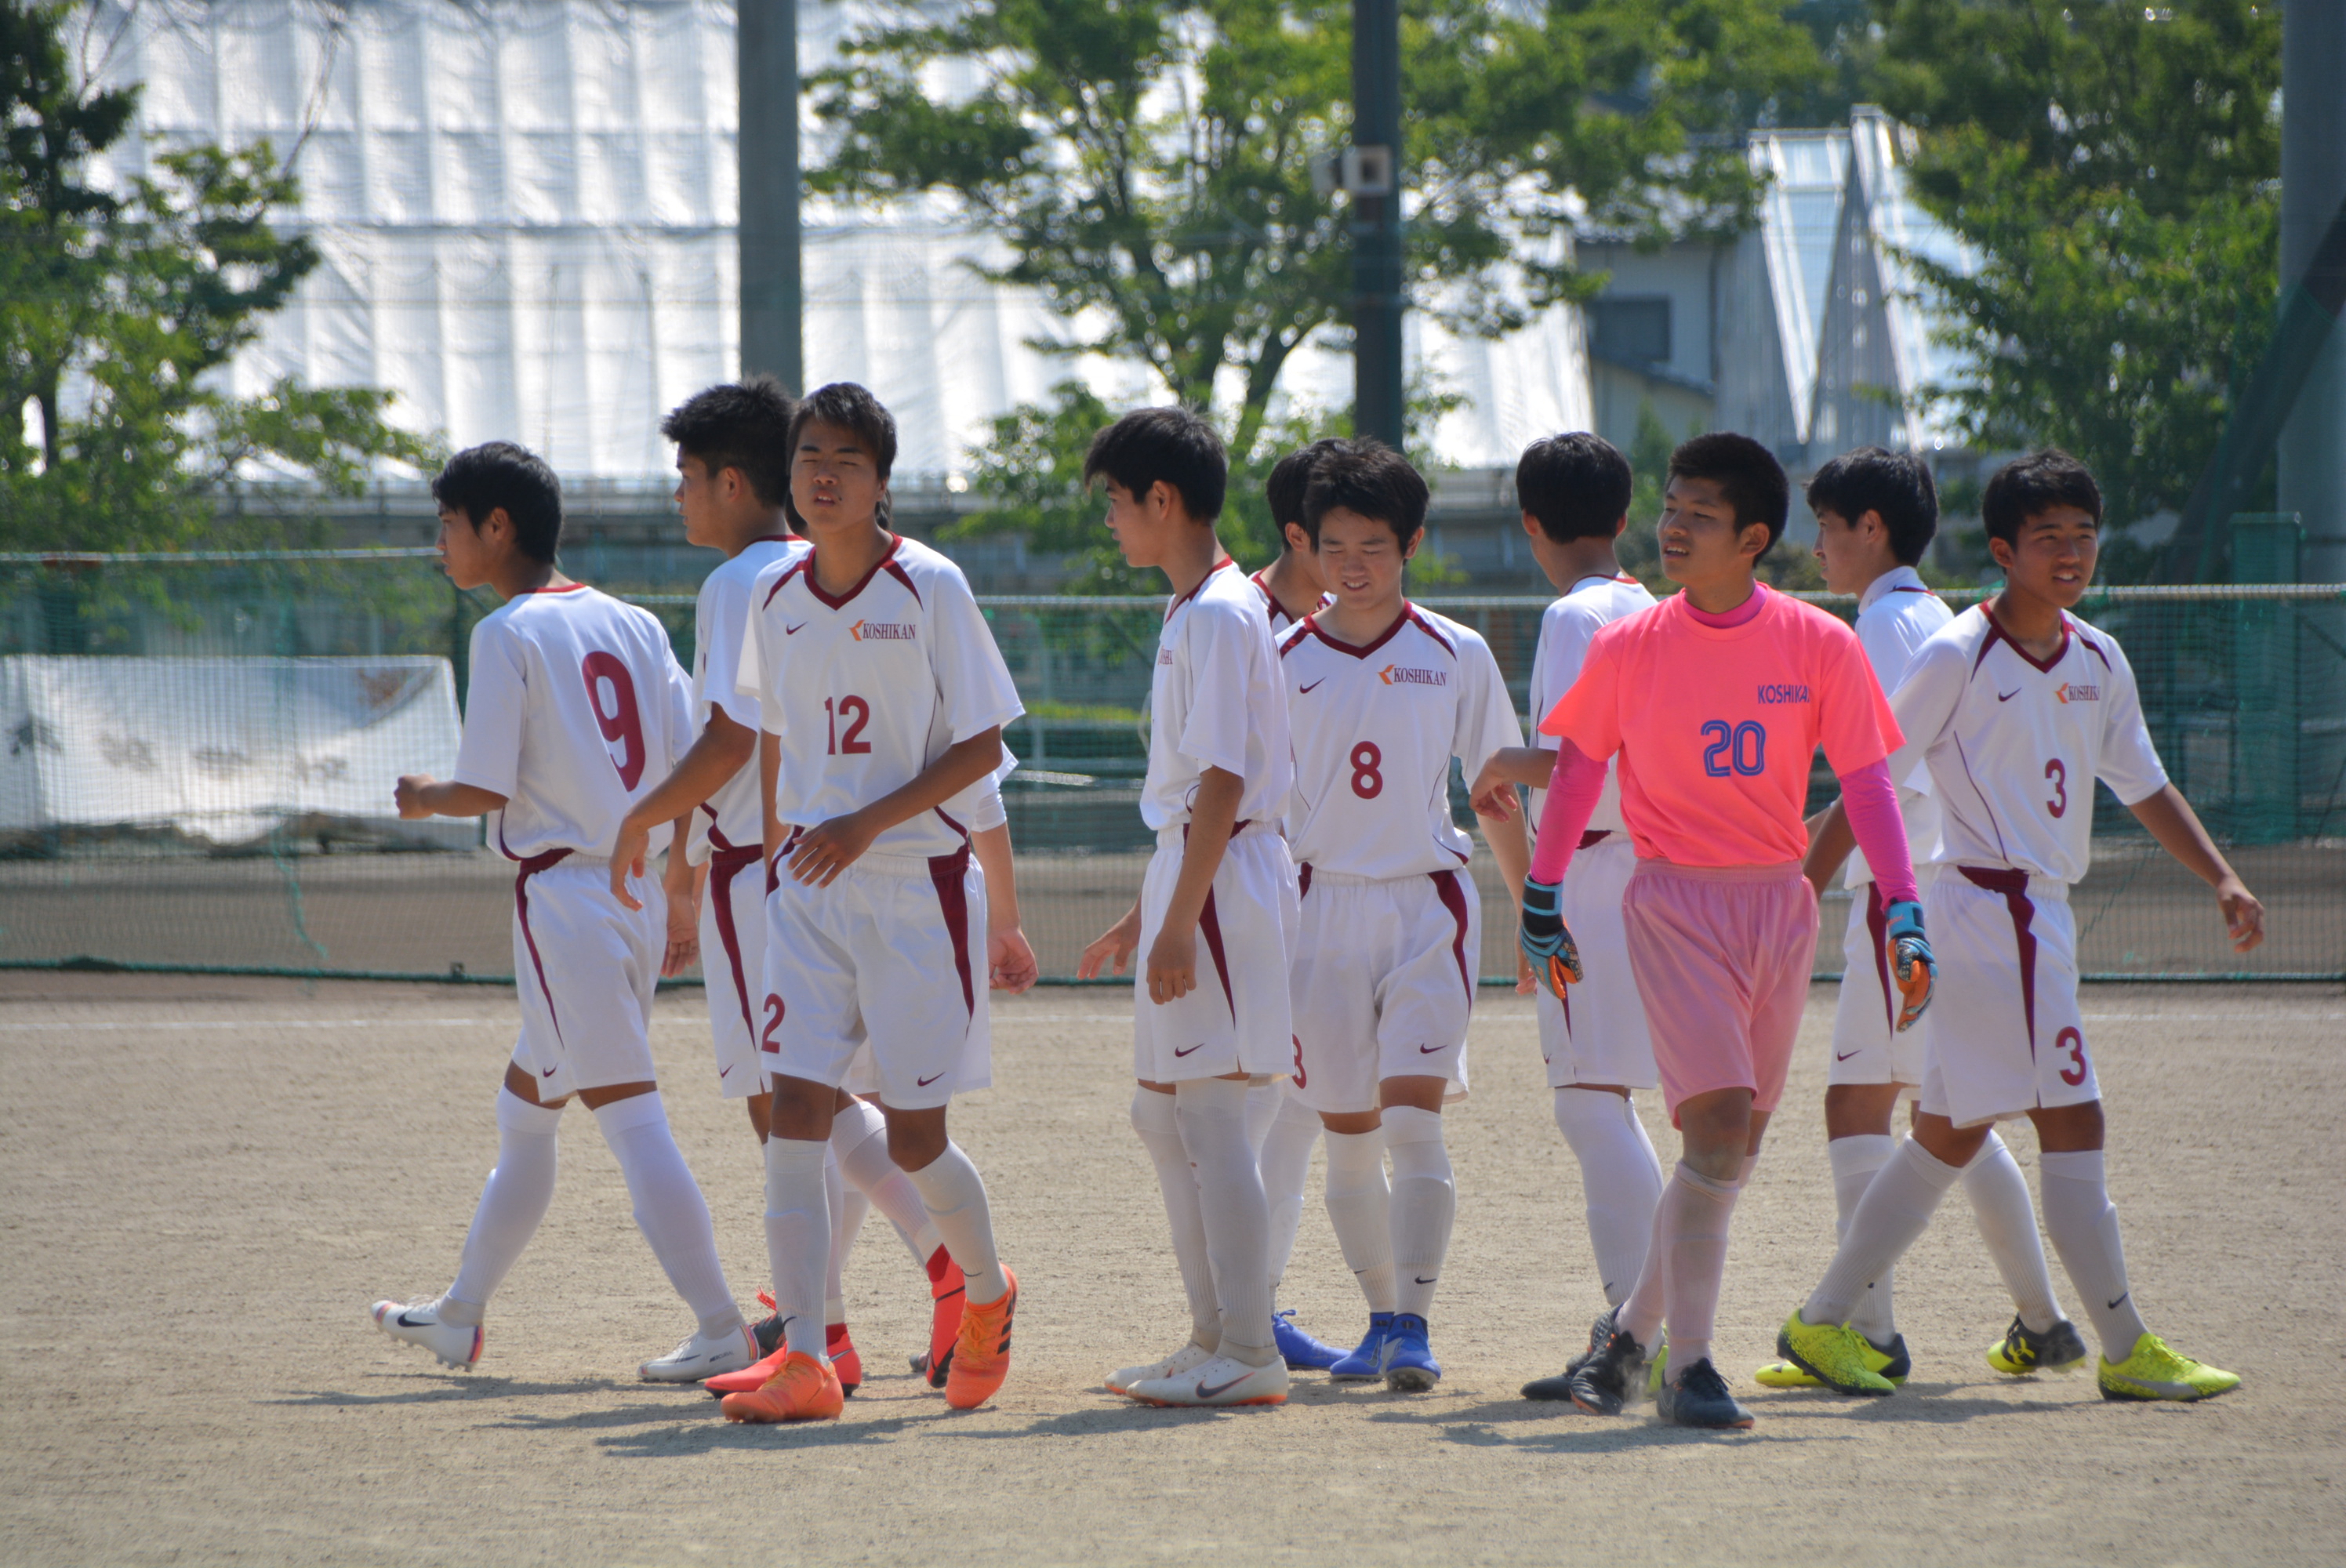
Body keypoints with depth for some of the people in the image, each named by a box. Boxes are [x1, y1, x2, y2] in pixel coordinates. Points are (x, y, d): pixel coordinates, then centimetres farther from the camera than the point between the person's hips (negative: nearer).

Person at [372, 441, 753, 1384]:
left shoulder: (507, 633, -9)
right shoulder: (632, 625, 12)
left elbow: (487, 788, -15)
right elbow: (693, 769, 9)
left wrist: (424, 801, 6)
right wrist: (680, 903, 17)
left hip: (562, 896, -8)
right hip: (640, 898, 8)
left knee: (630, 1114, -10)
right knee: (525, 1104, 21)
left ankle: (722, 1332, -16)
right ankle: (459, 1317, 32)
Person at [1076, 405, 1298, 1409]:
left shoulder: (1219, 614, -14)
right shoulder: (1195, 611, 16)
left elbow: (1222, 782, -20)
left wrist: (1179, 923, -22)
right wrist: (1144, 915, 24)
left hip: (1220, 881, -10)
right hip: (1190, 876, 10)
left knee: (1208, 1111, -8)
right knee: (1161, 1111, 15)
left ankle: (1248, 1355, -6)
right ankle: (1214, 1338, 20)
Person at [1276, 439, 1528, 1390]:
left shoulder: (1457, 658, 1)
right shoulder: (1285, 662, 3)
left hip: (1429, 908, -2)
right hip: (1323, 909, 2)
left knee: (1413, 1122, -15)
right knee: (1348, 1137, 6)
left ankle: (1412, 1327, -16)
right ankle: (1380, 1316, 20)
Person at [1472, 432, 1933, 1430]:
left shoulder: (1820, 647, -1)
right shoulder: (1628, 648, -3)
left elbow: (1867, 784, -1)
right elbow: (1577, 771, 7)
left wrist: (1904, 915, -10)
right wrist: (1542, 905, 7)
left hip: (1780, 904, 3)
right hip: (1675, 904, -3)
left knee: (1733, 1150, 9)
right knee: (1718, 1129, -16)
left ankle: (1634, 1329, 26)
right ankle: (1687, 1365, -14)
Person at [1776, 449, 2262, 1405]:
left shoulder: (2098, 662, 10)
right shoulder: (1958, 658, -11)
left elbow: (2144, 786, 19)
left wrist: (2222, 880, 9)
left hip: (2042, 913, 9)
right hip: (1992, 907, -9)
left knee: (1950, 1137, 12)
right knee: (2072, 1122, -9)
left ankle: (1823, 1323, 19)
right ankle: (2126, 1350, -5)